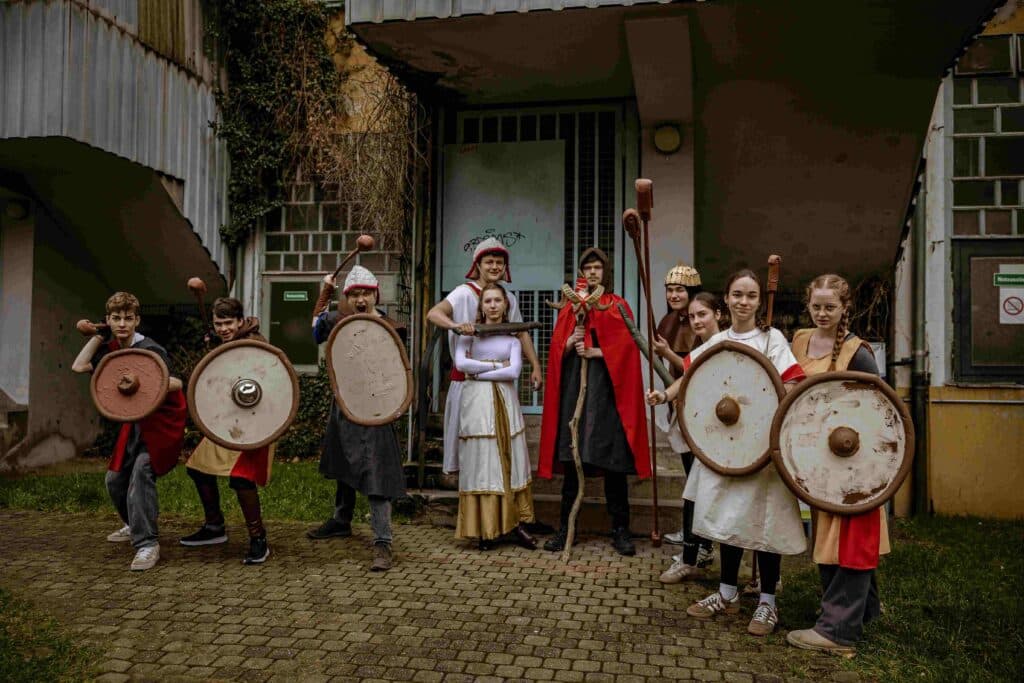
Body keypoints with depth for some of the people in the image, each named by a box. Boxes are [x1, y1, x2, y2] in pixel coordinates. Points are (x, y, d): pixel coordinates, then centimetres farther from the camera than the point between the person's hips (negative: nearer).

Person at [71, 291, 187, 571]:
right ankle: (136, 525, 36)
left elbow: (177, 383, -27)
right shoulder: (112, 349, 4)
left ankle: (147, 545, -23)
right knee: (115, 479, 12)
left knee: (141, 472, -25)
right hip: (136, 421, 8)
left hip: (163, 421, -8)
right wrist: (97, 335, 1)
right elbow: (79, 366, 1)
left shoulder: (150, 350, -19)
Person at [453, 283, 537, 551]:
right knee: (481, 461, -2)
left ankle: (516, 523, 10)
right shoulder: (471, 333, 7)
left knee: (509, 460, 3)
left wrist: (479, 374, -8)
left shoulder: (512, 338, 12)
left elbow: (514, 371, -4)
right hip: (477, 401, -2)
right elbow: (460, 363, -10)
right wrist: (497, 365, -8)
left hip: (505, 401, 2)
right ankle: (485, 529, 4)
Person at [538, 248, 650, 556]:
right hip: (574, 389, 2)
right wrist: (572, 340, -13)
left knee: (612, 461, -3)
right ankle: (566, 527, 8)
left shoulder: (618, 306, 8)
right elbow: (557, 348, 6)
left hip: (607, 389, -2)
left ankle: (620, 530, 5)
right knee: (572, 456, 1)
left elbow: (625, 346, -3)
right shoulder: (570, 307, 14)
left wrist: (594, 351, -12)